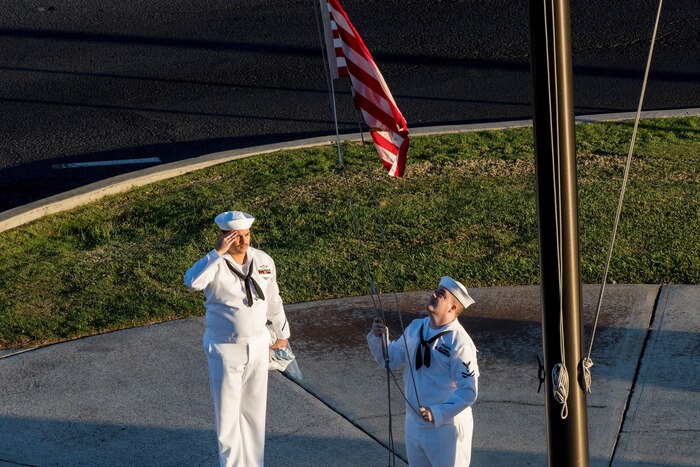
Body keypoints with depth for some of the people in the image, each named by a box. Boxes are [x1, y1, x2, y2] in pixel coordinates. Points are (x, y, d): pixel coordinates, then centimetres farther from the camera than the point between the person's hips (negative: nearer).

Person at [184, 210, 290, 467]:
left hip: (258, 346, 4)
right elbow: (192, 281, -40)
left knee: (254, 410, 16)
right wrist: (218, 252, -37)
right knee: (227, 411, 5)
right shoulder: (216, 264, -17)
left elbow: (273, 300, 12)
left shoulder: (263, 261, -2)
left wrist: (282, 332, 20)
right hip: (224, 349, -4)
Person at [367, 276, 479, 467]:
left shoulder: (459, 343, -22)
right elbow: (392, 359, 7)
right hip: (414, 422, 7)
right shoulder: (415, 328, -1)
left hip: (445, 427, -7)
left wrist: (438, 413, -32)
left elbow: (468, 391, -23)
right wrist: (378, 337, -11)